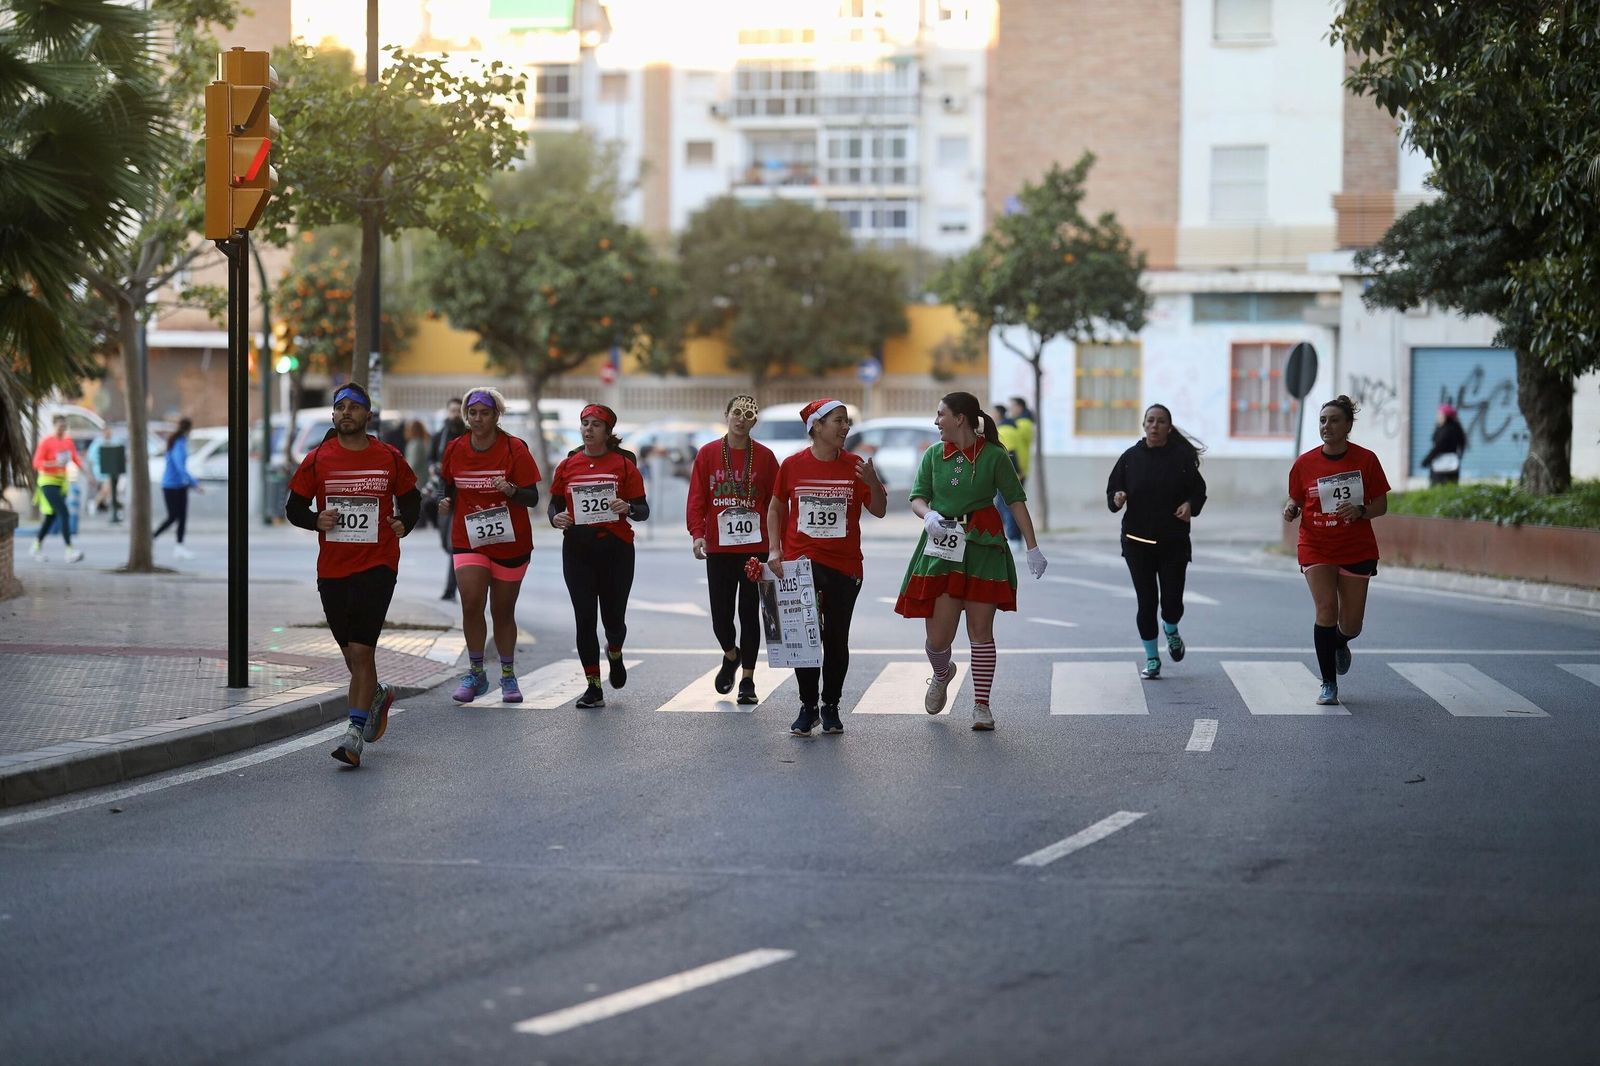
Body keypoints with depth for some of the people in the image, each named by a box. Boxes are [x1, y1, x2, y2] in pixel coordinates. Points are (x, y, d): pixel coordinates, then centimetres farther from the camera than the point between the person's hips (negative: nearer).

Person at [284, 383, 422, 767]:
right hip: (332, 569, 3)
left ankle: (355, 732, -9)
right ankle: (377, 695, 41)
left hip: (377, 566, -3)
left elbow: (411, 498, 16)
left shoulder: (389, 458, 2)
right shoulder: (318, 459, 4)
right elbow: (294, 507, 9)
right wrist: (316, 520, -10)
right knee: (352, 652, 12)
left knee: (361, 651, -12)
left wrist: (404, 523, -3)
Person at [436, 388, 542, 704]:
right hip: (468, 540, 1)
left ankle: (508, 675, 25)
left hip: (510, 542, -1)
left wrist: (510, 490, -28)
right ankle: (476, 673, 1)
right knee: (471, 604, -15)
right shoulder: (454, 450, 1)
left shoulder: (514, 449, -8)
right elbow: (449, 485, 17)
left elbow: (532, 498, -9)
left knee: (503, 611, 8)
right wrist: (445, 502, -5)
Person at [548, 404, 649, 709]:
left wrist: (627, 508, -21)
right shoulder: (568, 466, 7)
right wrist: (556, 518, -7)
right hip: (577, 550, 2)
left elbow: (643, 510, 1)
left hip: (616, 549, -2)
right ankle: (593, 687, 7)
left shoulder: (624, 464, 0)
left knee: (613, 618, 2)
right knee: (584, 619, -1)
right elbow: (555, 503, 15)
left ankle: (614, 653, 39)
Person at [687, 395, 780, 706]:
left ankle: (747, 680, 10)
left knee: (750, 613, 2)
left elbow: (775, 503, 4)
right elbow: (696, 499, 2)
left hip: (755, 548, 0)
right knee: (721, 614, 1)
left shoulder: (765, 457, 4)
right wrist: (697, 534, -11)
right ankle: (730, 655, 33)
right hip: (718, 548, 1)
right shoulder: (708, 454, 4)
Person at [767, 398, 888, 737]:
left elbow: (879, 511, 2)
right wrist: (774, 550, 3)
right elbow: (776, 508, 11)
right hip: (800, 563, 0)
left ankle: (831, 706, 18)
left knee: (836, 638, 5)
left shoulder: (855, 466, 0)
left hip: (844, 566, 1)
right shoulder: (793, 465, 0)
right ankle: (808, 707, 11)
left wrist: (873, 483, -16)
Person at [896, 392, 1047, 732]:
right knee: (938, 636, 0)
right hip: (940, 547, 2)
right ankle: (942, 675, 34)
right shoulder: (934, 455, 7)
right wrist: (929, 516, -15)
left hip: (983, 548, -2)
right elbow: (917, 497, 9)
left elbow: (1016, 501, -1)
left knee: (981, 629, -1)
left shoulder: (994, 456, -3)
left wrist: (1033, 548, -3)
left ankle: (981, 706, 9)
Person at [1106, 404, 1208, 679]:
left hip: (1173, 542, -1)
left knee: (1172, 601, -4)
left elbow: (1198, 490, 7)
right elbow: (1112, 490, 9)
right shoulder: (1130, 457, 3)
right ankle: (1151, 659, 15)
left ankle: (1171, 631, 33)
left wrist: (1191, 505, -14)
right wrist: (1116, 499, -14)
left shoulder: (1182, 458, -1)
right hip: (1137, 542, 1)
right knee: (1146, 602, 0)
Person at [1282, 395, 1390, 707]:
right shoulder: (1304, 463, -2)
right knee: (1326, 609, -16)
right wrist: (1291, 510, -13)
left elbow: (1381, 505, 1)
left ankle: (1340, 645, 41)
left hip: (1357, 550, 0)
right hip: (1316, 549, 0)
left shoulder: (1365, 460, -4)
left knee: (1351, 625, 2)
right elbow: (1296, 500, 11)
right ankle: (1328, 684, -4)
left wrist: (1359, 511, -20)